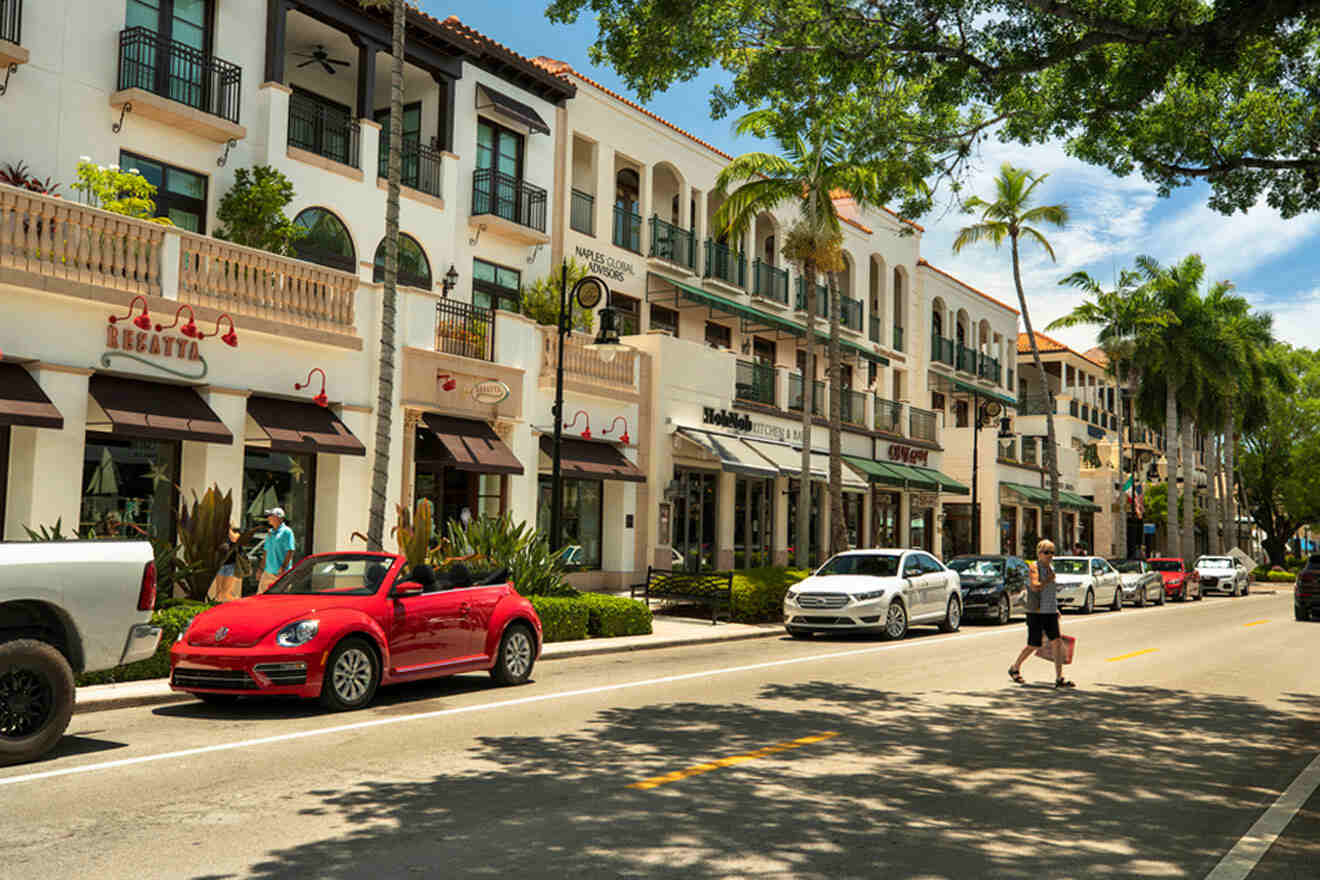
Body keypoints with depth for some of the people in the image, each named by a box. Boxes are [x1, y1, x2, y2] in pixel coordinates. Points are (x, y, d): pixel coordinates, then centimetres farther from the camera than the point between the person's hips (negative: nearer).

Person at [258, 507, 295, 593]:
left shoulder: (286, 532, -8)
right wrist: (261, 568, 17)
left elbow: (290, 551, -14)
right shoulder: (270, 533, 16)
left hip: (280, 572, -8)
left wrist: (283, 567, -21)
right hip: (268, 571, 8)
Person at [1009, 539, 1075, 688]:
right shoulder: (1034, 568, -10)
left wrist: (1056, 608, 22)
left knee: (1056, 642, -5)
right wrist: (1049, 579, -20)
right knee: (1033, 645, 0)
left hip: (1050, 612, 6)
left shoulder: (1051, 567, 13)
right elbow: (1035, 586, -27)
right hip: (1036, 613, -6)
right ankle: (1015, 669, 23)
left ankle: (1059, 678, -3)